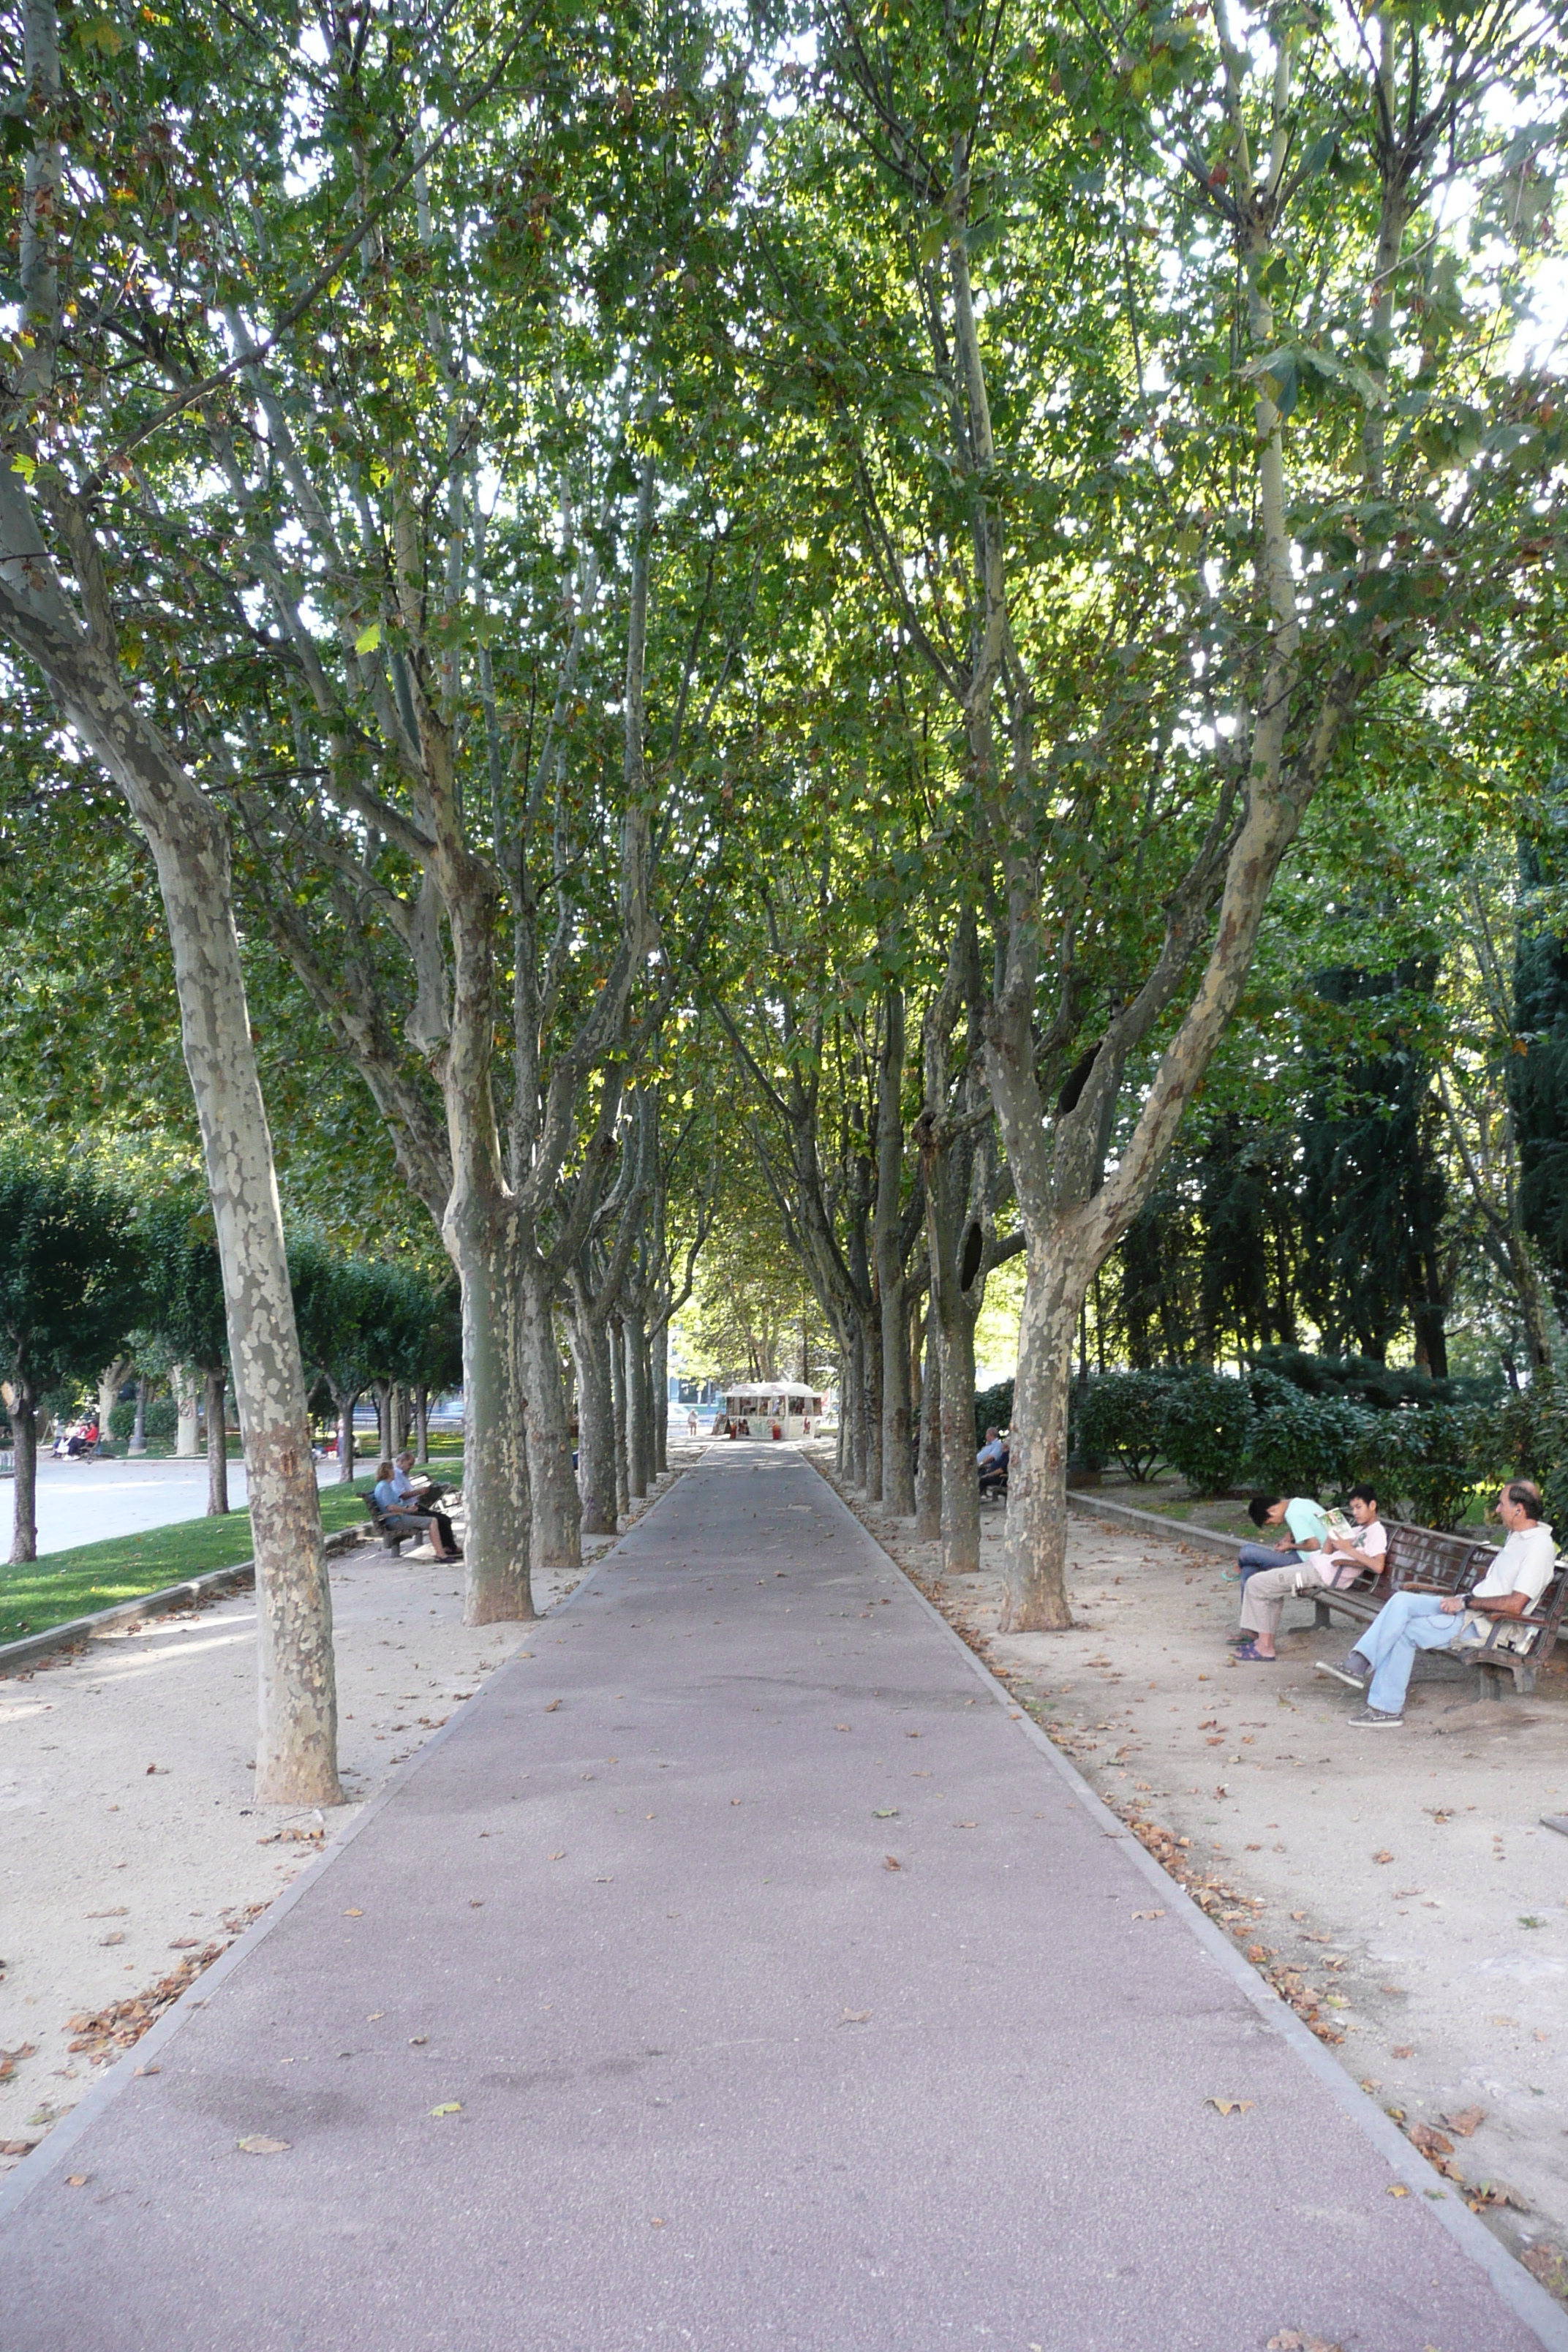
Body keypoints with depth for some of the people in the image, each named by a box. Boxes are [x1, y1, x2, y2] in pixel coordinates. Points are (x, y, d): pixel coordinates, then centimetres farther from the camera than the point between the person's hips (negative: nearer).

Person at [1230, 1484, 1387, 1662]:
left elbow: (1378, 1565, -25)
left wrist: (1349, 1549, -23)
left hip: (1323, 1573, -11)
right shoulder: (1360, 1530, 23)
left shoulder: (1377, 1531, -6)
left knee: (1255, 1584, -9)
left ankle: (1265, 1647, -7)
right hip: (1314, 1565, 11)